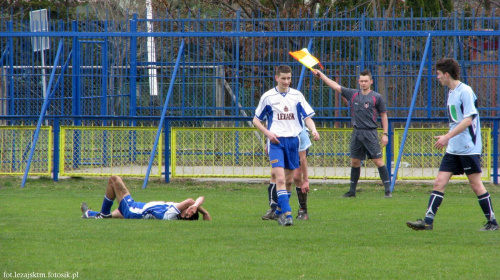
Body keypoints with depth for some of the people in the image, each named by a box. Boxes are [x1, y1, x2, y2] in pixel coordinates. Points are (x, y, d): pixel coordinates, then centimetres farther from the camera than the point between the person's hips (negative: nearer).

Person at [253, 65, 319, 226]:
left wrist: (313, 130, -12)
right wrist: (268, 133, -8)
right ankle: (286, 213, -22)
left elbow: (307, 117, 9)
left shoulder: (297, 96, 7)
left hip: (293, 139, 3)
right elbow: (256, 120, 9)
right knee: (280, 178, -17)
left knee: (289, 179, 9)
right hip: (276, 140, -3)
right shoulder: (268, 97, 2)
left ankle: (279, 211, 25)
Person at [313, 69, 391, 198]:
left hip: (370, 133, -4)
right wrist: (320, 75, 10)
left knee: (378, 161, -8)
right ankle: (352, 191, 17)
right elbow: (335, 86, 11)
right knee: (355, 162, 8)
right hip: (356, 133, 4)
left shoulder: (376, 97, -1)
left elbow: (383, 115, 4)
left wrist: (385, 134, -2)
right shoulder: (353, 94, 9)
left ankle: (388, 190, -7)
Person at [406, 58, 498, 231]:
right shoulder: (451, 92, 15)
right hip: (453, 149, 8)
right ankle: (428, 221, -3)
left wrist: (447, 137, -22)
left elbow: (468, 120, -20)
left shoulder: (465, 91, -13)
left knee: (476, 184, -2)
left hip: (469, 148, -8)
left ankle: (492, 222, 9)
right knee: (439, 182, 0)